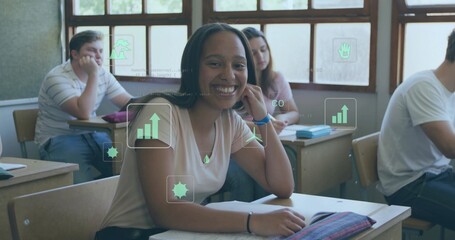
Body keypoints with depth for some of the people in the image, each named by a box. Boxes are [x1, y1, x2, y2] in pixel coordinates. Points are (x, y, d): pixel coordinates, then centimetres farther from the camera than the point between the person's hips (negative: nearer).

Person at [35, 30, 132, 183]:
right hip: (58, 140, -6)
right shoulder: (57, 78, -17)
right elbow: (84, 113, -29)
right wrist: (93, 74, -26)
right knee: (85, 184, -31)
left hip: (92, 135, 6)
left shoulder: (103, 75, 4)